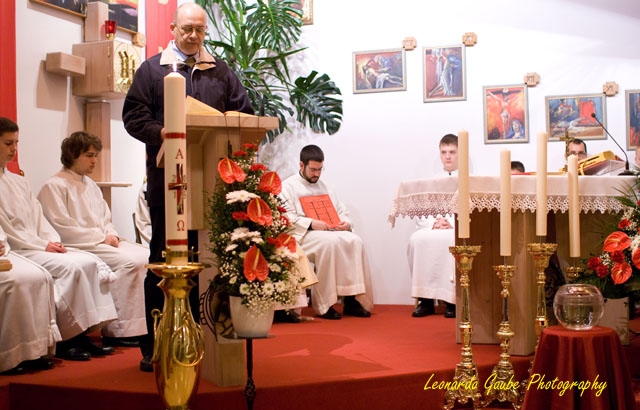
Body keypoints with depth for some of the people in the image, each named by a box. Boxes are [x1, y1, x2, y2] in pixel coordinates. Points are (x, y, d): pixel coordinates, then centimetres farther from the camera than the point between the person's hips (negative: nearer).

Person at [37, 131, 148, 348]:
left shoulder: (91, 185, 21)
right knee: (130, 262, -28)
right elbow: (62, 229, -13)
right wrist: (100, 237, -14)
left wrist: (112, 235, 1)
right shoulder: (54, 186, -5)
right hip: (79, 248, -8)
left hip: (105, 242, 8)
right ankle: (118, 330, -22)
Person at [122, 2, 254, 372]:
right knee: (164, 257, 0)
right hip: (167, 176, -2)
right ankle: (155, 344, 6)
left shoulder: (221, 71, 17)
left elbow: (244, 112, 14)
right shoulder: (152, 69, 10)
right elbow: (134, 115, 3)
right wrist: (161, 133, -16)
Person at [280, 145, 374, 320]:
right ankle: (324, 304, -31)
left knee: (355, 241, -24)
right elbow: (284, 217, -8)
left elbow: (342, 212, 22)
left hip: (331, 232, 6)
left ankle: (351, 299, -25)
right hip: (301, 235, -6)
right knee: (329, 242, -36)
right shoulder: (288, 186, 6)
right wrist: (310, 223, -20)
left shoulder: (325, 188, 26)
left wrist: (345, 222, -2)